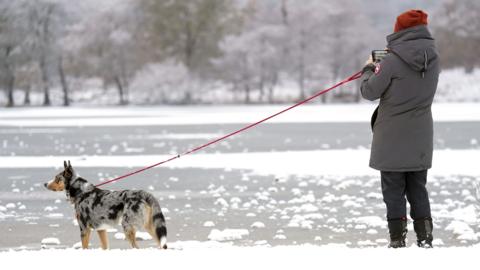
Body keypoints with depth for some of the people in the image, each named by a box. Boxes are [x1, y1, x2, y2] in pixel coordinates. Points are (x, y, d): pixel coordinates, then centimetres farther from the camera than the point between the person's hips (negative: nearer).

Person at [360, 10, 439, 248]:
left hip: (393, 138, -5)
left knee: (393, 189, 3)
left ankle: (397, 238, 2)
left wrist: (368, 70, 8)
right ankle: (425, 236, 11)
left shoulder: (393, 61, -18)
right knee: (418, 188, 14)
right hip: (420, 139, 5)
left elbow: (370, 91, -11)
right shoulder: (433, 59, 1)